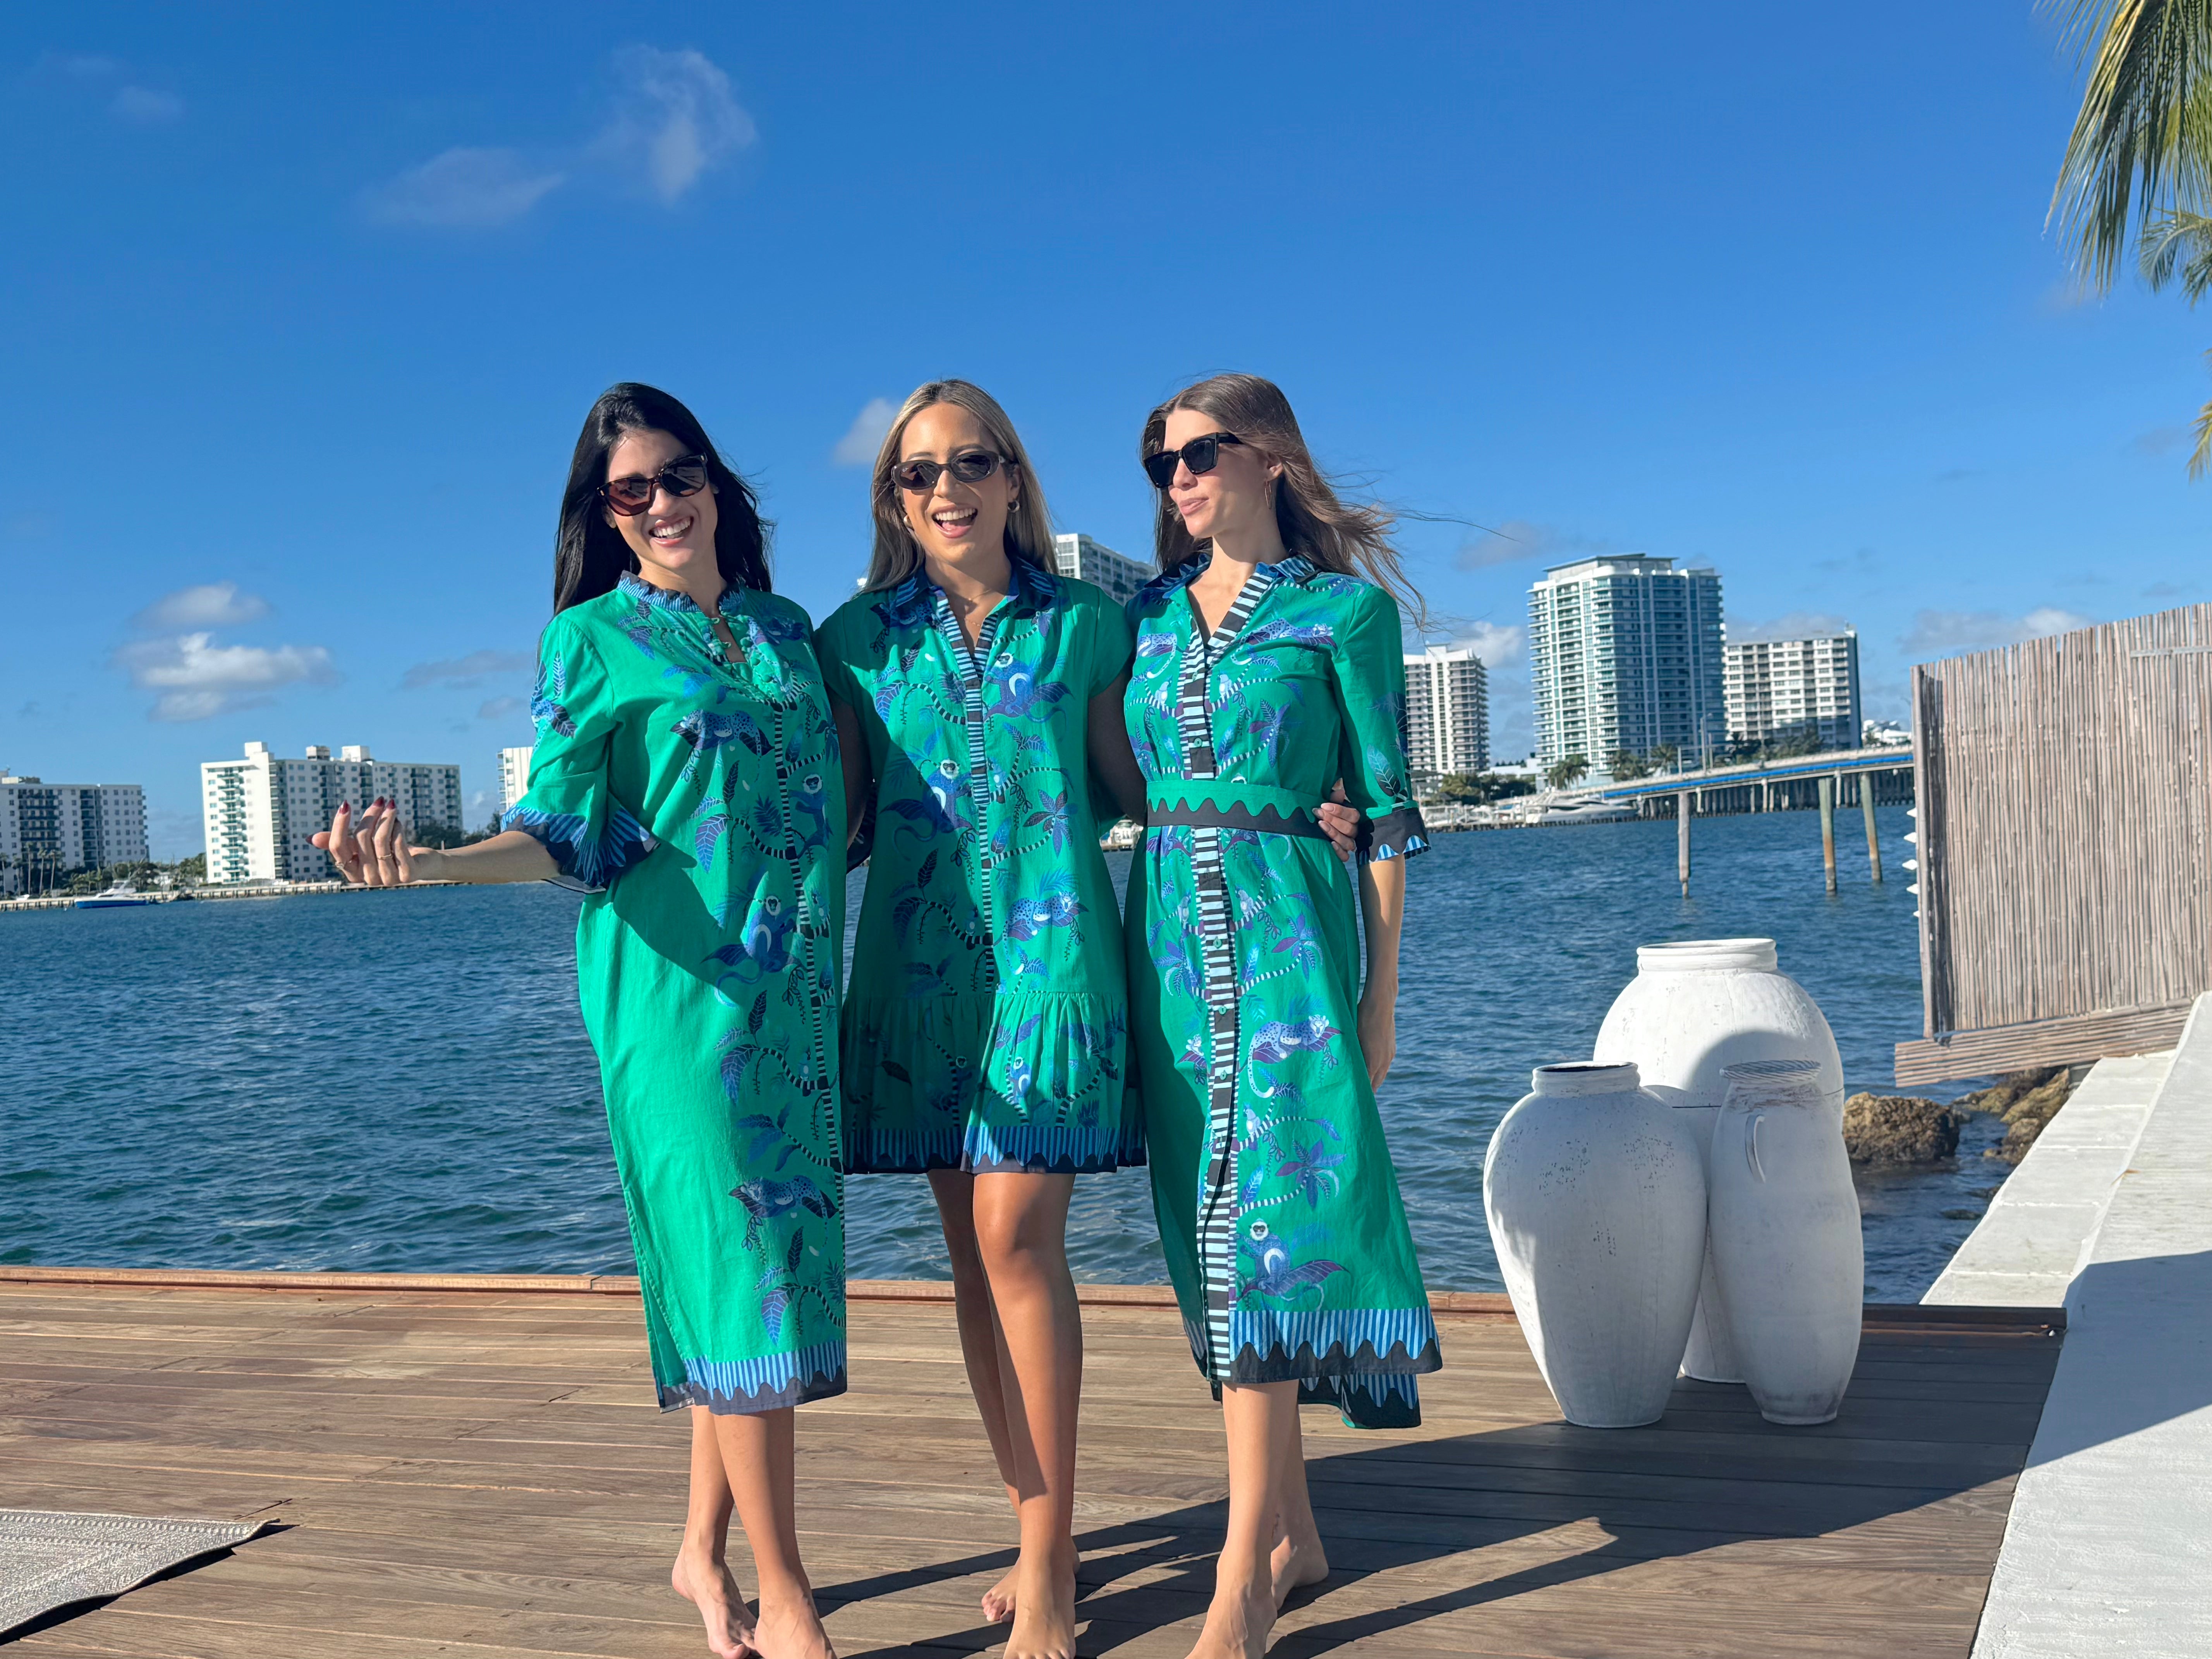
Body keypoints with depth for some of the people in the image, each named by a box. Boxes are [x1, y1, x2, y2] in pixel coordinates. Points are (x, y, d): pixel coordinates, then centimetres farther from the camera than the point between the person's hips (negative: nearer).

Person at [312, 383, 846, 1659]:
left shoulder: (786, 630, 15)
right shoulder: (594, 641, 1)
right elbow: (564, 833, -7)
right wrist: (431, 862, -21)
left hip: (794, 983, 5)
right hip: (677, 988, -5)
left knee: (778, 1255, 7)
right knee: (742, 1259, -7)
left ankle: (706, 1549, 22)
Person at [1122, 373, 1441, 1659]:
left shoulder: (1346, 610, -1)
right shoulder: (1151, 613, 13)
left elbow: (1387, 813, -1)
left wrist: (1380, 995, -4)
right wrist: (1131, 960, 10)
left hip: (1289, 929, -5)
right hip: (1172, 929, 5)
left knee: (1264, 1216, -9)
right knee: (1213, 1228, 7)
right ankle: (1294, 1531, 19)